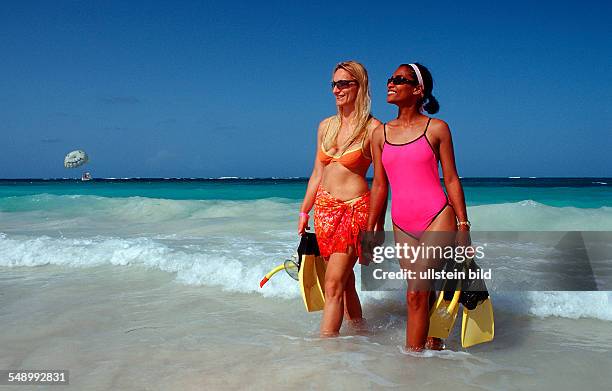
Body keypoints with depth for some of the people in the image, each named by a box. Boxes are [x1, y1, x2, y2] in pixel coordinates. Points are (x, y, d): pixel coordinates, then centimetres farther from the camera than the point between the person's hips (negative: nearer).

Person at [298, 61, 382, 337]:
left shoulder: (372, 128, -8)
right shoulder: (326, 126, 10)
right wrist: (304, 212, 16)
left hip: (354, 208, -6)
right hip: (324, 209, 6)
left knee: (333, 285, -9)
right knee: (344, 281, 14)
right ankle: (359, 330, 29)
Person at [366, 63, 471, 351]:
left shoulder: (436, 128, -1)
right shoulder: (380, 134, 9)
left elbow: (451, 179, 1)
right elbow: (379, 185, 11)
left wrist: (463, 226, -2)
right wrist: (370, 231, 11)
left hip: (437, 219, -4)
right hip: (402, 224, 4)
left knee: (416, 293, -10)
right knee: (424, 293, 12)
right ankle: (434, 344, 30)